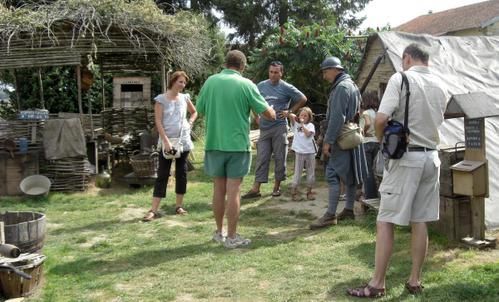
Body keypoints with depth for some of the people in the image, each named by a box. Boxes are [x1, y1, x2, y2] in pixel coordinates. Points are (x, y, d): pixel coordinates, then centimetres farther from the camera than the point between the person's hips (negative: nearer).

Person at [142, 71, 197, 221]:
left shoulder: (185, 98, 5)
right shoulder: (161, 99, -6)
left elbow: (194, 112, 23)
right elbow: (158, 122, -11)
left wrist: (189, 123, 6)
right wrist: (166, 141, -18)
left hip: (183, 141, 4)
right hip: (167, 142, -4)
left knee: (181, 173, 8)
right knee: (162, 175, -3)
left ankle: (179, 205, 19)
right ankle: (153, 210, -2)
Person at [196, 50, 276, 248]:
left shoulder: (210, 81, 0)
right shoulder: (246, 84, -8)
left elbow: (200, 110, 11)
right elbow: (269, 115, -4)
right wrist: (271, 111, 18)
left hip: (214, 144, 3)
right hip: (238, 144, -3)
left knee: (218, 189, 13)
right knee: (233, 191, 1)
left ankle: (219, 232, 23)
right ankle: (231, 237, 8)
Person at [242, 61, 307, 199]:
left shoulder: (286, 88, -3)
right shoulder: (261, 86, 7)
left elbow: (303, 99, 3)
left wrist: (289, 111, -2)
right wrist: (256, 117, 11)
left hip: (280, 127, -3)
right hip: (264, 127, 3)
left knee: (280, 158, 3)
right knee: (261, 158, 2)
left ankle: (277, 186, 15)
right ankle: (256, 189, 2)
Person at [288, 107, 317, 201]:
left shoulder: (310, 125, 4)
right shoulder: (296, 124, 6)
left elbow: (308, 134, -13)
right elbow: (291, 116, -8)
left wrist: (302, 124, -11)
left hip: (310, 152, 1)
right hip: (299, 152, -1)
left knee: (311, 172, 8)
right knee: (297, 172, 1)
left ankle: (309, 191, 19)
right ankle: (294, 191, 6)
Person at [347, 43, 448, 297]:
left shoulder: (400, 79, -9)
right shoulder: (440, 86, 10)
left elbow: (381, 119, -18)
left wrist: (382, 140, 0)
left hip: (406, 156, -6)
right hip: (431, 157, 6)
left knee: (385, 221, -2)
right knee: (419, 222, 12)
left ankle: (377, 284, 1)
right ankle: (415, 281, 18)